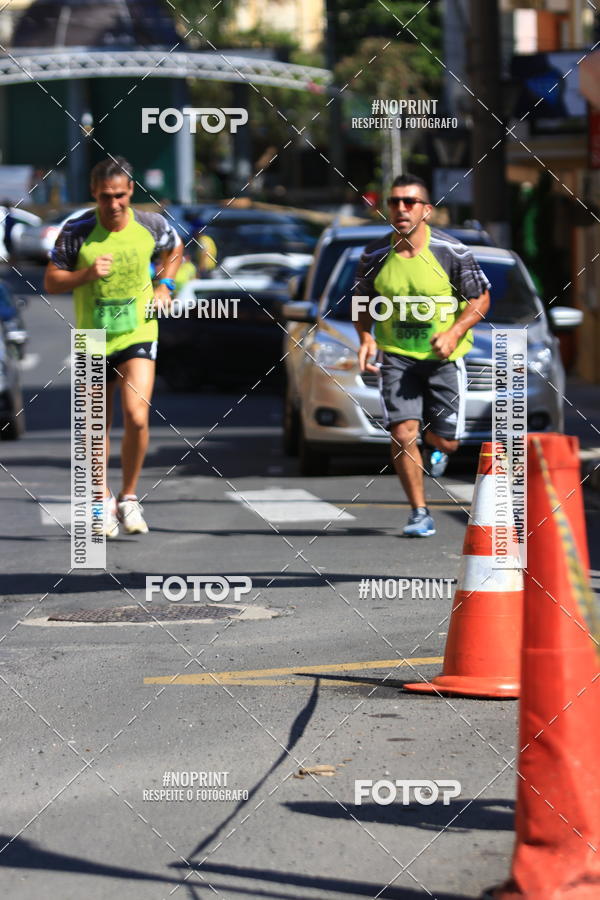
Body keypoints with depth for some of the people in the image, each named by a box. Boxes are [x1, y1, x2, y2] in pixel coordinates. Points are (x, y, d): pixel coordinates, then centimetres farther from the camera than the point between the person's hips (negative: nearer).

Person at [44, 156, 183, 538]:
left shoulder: (151, 225, -6)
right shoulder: (77, 231, -11)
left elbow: (175, 249, 17)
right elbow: (51, 281, -5)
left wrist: (164, 285, 3)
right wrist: (86, 274, -22)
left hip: (138, 337, 0)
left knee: (137, 418, -17)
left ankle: (129, 498, 2)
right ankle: (104, 500, 29)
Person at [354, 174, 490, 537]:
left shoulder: (451, 252, -11)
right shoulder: (375, 256, -4)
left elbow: (481, 299, -3)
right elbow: (363, 302, 11)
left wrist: (454, 332, -19)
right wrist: (366, 337, -8)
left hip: (444, 356, -1)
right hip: (396, 356, 1)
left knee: (446, 441, 3)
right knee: (403, 434, -15)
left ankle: (434, 447, 43)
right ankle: (420, 513, -1)